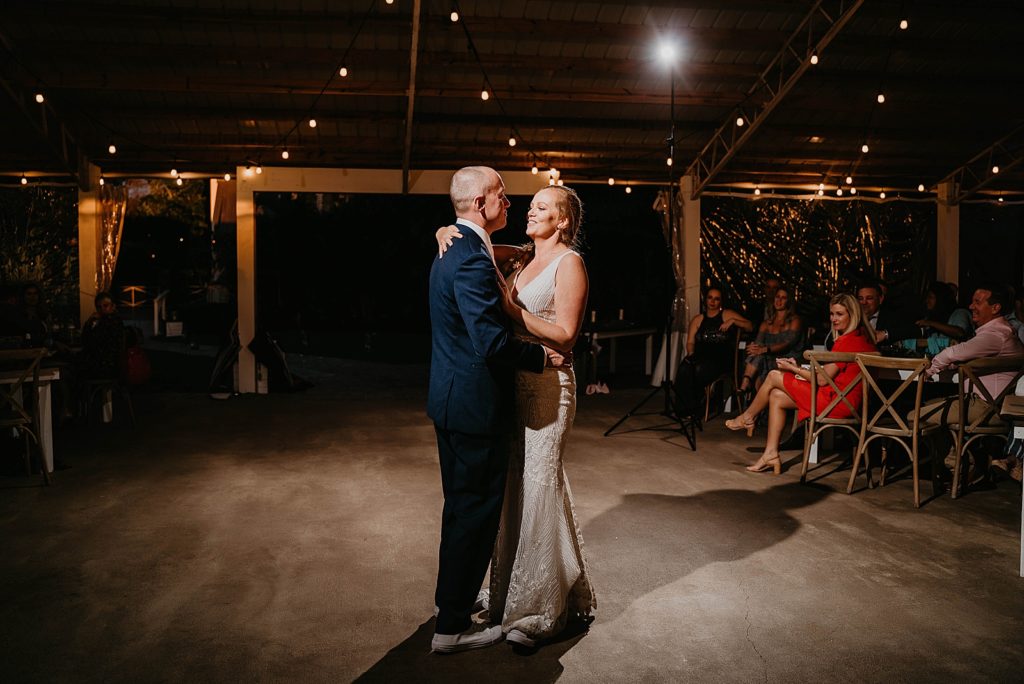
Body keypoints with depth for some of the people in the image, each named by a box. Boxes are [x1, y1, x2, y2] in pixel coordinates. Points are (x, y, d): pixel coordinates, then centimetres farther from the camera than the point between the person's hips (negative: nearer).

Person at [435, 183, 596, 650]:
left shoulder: (568, 263, -8)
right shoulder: (521, 257, 11)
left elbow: (565, 334, -16)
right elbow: (467, 242, 15)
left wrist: (509, 307, -19)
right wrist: (447, 232, -7)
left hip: (547, 384, -7)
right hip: (514, 382, 7)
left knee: (537, 486, 0)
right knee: (515, 485, 14)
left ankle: (542, 609, 16)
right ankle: (514, 591, 30)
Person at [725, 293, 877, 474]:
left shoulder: (847, 341, -17)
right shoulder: (860, 338, 14)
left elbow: (823, 379, -16)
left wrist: (793, 369, -2)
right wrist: (799, 368, 9)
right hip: (844, 399, 10)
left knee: (773, 376, 0)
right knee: (776, 397, 11)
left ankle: (747, 418, 22)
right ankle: (771, 454, 9)